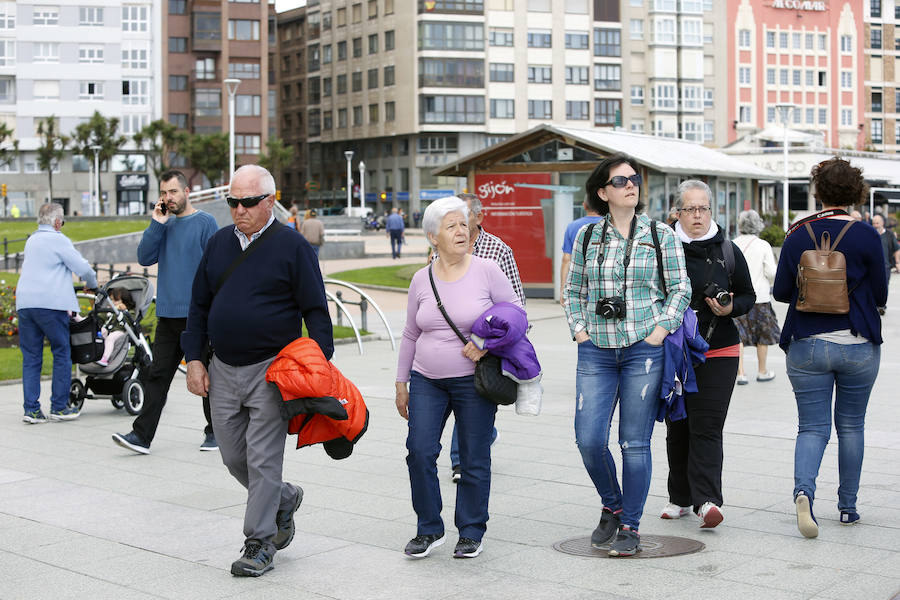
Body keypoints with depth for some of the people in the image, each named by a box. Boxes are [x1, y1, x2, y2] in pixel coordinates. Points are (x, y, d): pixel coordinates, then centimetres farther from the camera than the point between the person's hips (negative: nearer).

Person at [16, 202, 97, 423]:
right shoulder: (58, 240, -3)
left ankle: (31, 409, 3)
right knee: (62, 355, 3)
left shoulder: (31, 241, 20)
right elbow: (83, 267, -5)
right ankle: (59, 407, 4)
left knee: (31, 358, 7)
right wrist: (91, 285, 15)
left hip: (24, 302, 7)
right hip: (50, 303, -7)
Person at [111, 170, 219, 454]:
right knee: (156, 375, 3)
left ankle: (214, 432, 17)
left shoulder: (205, 223, -4)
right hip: (168, 314, 5)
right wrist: (156, 224, -3)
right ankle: (142, 434, 3)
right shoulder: (165, 224, 14)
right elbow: (145, 258, 6)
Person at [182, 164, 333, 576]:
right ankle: (284, 500, 35)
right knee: (233, 457, 11)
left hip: (271, 370, -5)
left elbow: (315, 310, -5)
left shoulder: (292, 247, -6)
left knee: (262, 458, -3)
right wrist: (194, 359, 8)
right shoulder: (218, 244, 9)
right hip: (222, 371, 6)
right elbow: (199, 305, 15)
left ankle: (259, 543, 8)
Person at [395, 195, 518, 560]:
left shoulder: (486, 271, -4)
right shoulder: (421, 280, 5)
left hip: (473, 380, -2)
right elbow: (410, 334, 13)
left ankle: (471, 533, 20)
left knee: (474, 460, 4)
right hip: (427, 380, 2)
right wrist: (401, 383, 13)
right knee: (419, 451, -9)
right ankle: (429, 530, 8)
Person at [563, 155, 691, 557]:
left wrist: (660, 331, -8)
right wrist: (578, 329, 3)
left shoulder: (661, 235, 3)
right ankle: (612, 507, 23)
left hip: (644, 349, -2)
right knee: (589, 440, -4)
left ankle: (630, 527, 14)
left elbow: (680, 289, 3)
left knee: (635, 443, 0)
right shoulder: (587, 236, 9)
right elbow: (573, 289, 15)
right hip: (596, 351, 2)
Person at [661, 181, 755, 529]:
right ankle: (680, 497, 22)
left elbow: (748, 296, 11)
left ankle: (706, 500, -13)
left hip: (717, 353, -1)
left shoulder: (728, 252, 4)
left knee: (706, 428, -10)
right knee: (677, 428, 9)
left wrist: (730, 308, -9)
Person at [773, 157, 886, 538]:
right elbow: (880, 295, -1)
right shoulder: (866, 237, -7)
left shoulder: (797, 235, -3)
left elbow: (781, 291, 0)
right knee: (851, 426, 15)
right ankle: (848, 506, 22)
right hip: (858, 346, 0)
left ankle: (803, 490, -21)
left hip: (807, 346, 0)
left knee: (812, 427, 5)